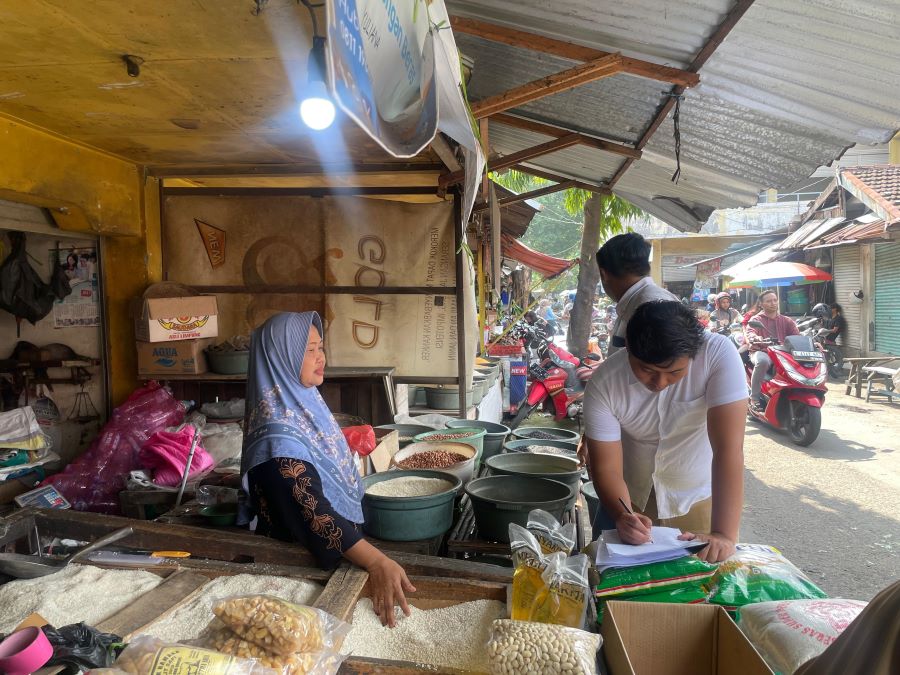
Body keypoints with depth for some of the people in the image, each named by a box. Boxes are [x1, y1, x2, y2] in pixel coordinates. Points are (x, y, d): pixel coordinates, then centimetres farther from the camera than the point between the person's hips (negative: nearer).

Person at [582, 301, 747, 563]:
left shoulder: (718, 354, -29)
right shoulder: (604, 384, -24)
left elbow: (728, 447, -33)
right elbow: (606, 468, -20)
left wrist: (724, 535, -38)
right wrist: (623, 517, -39)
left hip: (697, 499, -1)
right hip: (630, 500, 1)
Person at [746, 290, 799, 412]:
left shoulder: (787, 321, 19)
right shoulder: (756, 320, 9)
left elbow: (797, 336, 5)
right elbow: (750, 332, -13)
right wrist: (755, 337, -37)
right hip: (761, 352, -4)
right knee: (763, 361, -39)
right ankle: (755, 397, -28)